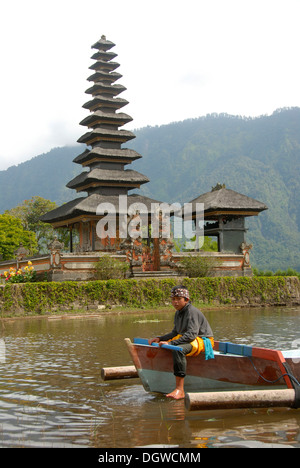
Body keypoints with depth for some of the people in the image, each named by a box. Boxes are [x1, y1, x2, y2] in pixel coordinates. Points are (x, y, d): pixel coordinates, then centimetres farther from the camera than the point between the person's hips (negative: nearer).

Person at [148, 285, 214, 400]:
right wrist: (159, 338, 3)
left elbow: (191, 334, -30)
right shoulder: (178, 313, 9)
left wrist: (171, 343, -34)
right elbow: (175, 333, 17)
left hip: (203, 341, -10)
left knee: (178, 349, -37)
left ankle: (180, 390, -38)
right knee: (161, 346, 4)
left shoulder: (192, 311, -19)